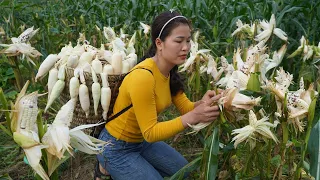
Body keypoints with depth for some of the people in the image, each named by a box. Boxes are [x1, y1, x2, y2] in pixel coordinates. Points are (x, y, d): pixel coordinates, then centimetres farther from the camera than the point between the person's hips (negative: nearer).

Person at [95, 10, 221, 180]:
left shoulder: (170, 72, -4)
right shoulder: (142, 76, -32)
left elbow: (185, 107, -5)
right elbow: (151, 133, -29)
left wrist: (202, 104, -27)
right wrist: (193, 117, -39)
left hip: (141, 142, 9)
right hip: (116, 148, -8)